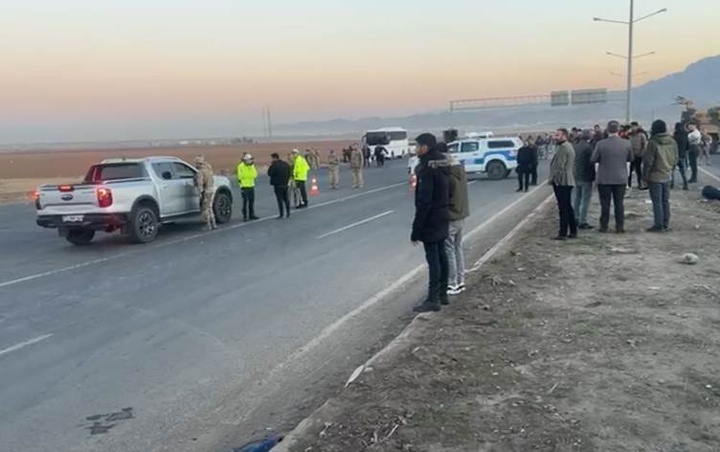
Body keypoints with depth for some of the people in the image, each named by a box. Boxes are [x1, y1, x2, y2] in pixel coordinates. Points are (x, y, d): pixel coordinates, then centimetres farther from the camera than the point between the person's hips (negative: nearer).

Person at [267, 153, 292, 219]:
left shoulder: (274, 165, -15)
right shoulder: (286, 164, 6)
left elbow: (269, 174, -11)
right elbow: (289, 174, 11)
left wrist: (270, 166, -3)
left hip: (278, 185, -6)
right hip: (286, 184, 6)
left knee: (280, 200, -1)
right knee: (286, 199, 14)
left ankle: (281, 214, 0)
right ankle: (288, 213, 17)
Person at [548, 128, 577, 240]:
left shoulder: (563, 148, -16)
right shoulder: (569, 146, 17)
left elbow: (559, 166, -21)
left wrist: (552, 178, -12)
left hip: (561, 182, -11)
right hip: (568, 181, 11)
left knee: (563, 209, -8)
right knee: (568, 207, 15)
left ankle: (563, 233, -6)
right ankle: (573, 231, 19)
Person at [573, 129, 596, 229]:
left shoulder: (576, 147, 7)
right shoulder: (588, 147, -16)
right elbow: (592, 162, -16)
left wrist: (574, 174, 16)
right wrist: (594, 176, -10)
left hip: (576, 177, 8)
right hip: (586, 177, -8)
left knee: (577, 199, 15)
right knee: (585, 200, -3)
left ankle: (575, 220, 21)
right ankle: (582, 222, -3)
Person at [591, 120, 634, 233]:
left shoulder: (601, 144, -13)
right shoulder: (626, 144, -6)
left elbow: (593, 160, -5)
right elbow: (630, 159, 6)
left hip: (604, 179, -1)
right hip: (621, 178, 1)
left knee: (605, 203, 6)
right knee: (619, 203, 9)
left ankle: (604, 226, 10)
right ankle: (619, 227, 11)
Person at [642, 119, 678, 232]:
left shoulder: (653, 143, -17)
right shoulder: (672, 142, 2)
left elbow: (648, 162, -15)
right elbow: (675, 159, 10)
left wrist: (645, 176, -6)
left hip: (655, 177, -6)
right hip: (667, 176, 6)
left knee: (657, 202, -1)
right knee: (665, 201, 14)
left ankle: (658, 225, 1)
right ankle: (666, 224, 19)